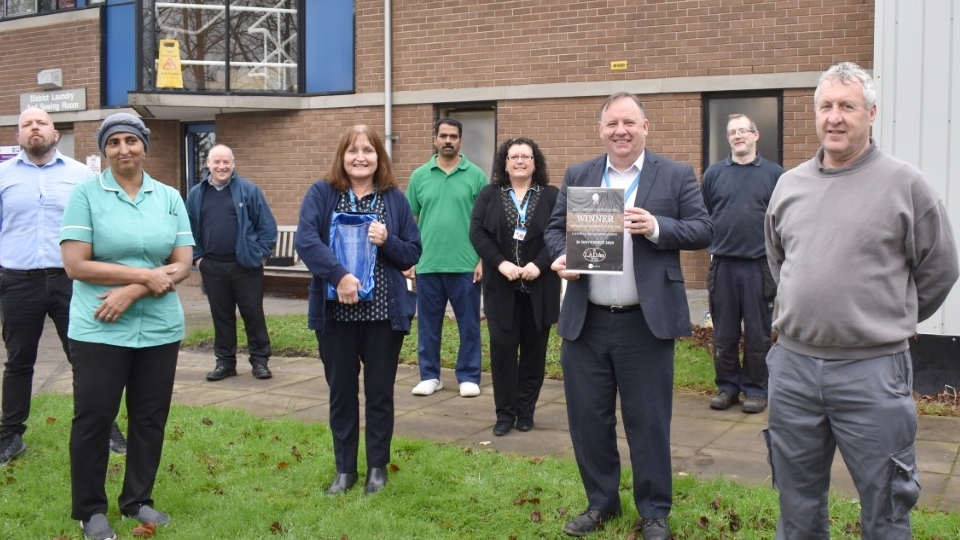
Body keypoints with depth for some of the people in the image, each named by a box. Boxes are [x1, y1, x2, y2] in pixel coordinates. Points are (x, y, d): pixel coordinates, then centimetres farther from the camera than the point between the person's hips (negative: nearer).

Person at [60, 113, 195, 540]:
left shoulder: (169, 197, 5)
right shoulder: (85, 193, -4)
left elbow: (183, 264, 1)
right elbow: (75, 264, -12)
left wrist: (132, 292, -14)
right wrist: (146, 275, -15)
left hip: (160, 329, 3)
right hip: (99, 330, -3)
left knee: (150, 418, 11)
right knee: (93, 419, 4)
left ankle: (138, 500, 27)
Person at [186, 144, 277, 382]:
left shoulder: (249, 190, -2)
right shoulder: (196, 194, 7)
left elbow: (267, 225, -3)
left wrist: (262, 254, -7)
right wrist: (197, 257, 4)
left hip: (246, 265, -3)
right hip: (212, 267, 3)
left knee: (253, 315, 3)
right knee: (221, 316, 10)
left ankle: (260, 360, 12)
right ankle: (225, 362, 20)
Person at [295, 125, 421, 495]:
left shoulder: (395, 198, 3)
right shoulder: (321, 194, -1)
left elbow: (413, 254, 5)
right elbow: (306, 240, -16)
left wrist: (387, 241, -15)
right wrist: (339, 275, -27)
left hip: (384, 311, 0)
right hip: (335, 312, 0)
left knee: (380, 392, 9)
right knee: (341, 392, 10)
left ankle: (377, 467, 24)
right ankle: (344, 469, 24)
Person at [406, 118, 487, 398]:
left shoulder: (476, 175, 1)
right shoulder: (420, 175, 7)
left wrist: (483, 259, -6)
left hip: (466, 265, -2)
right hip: (427, 265, 2)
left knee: (469, 324, 5)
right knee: (428, 324, 9)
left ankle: (468, 377, 16)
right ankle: (429, 376, 21)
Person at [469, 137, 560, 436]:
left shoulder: (552, 195, 4)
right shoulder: (489, 195, 7)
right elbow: (477, 232, -2)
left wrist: (539, 265, -17)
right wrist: (501, 264, -15)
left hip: (539, 286, 0)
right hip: (501, 286, 0)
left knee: (534, 349, 5)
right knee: (502, 346, -3)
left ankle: (526, 412, 16)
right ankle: (505, 413, 5)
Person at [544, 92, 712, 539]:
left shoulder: (676, 175, 1)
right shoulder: (577, 176, 10)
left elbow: (703, 230, -2)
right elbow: (555, 228, 11)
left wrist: (657, 227, -19)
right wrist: (561, 255, -10)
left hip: (646, 323, -3)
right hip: (585, 322, 3)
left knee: (649, 421, 6)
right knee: (587, 418, 11)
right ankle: (601, 502, 29)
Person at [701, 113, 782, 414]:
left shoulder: (774, 174, 4)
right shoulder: (714, 173, 8)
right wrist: (713, 243, 5)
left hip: (760, 266, -1)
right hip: (722, 265, 2)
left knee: (758, 334, 4)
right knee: (723, 333, 7)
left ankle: (755, 389, 15)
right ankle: (727, 386, 18)